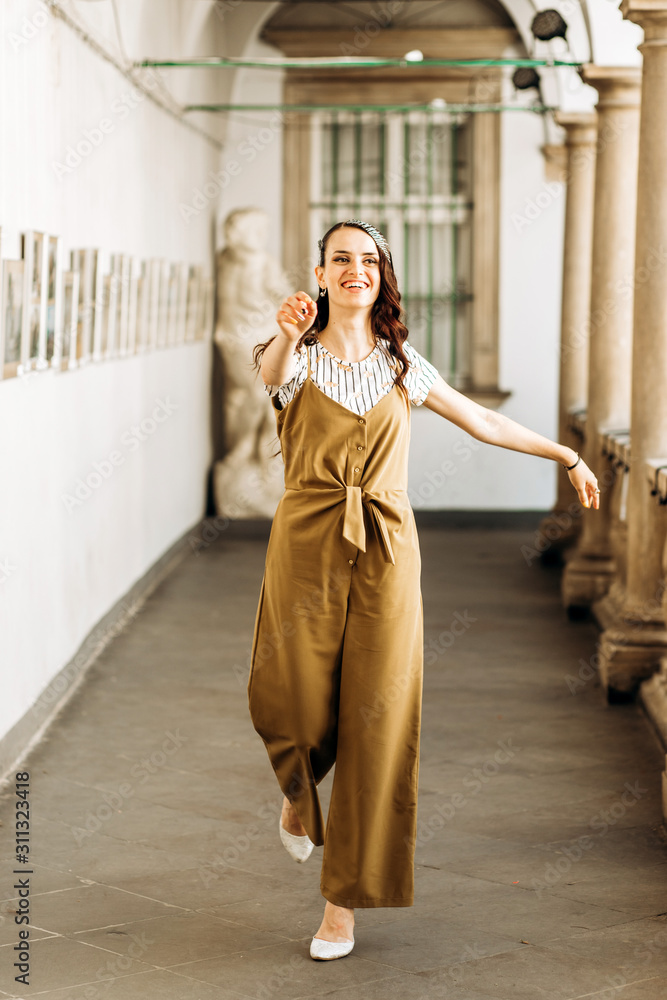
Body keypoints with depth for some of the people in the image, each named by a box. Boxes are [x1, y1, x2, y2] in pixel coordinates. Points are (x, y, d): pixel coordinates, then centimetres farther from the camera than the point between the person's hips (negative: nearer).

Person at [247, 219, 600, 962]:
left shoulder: (402, 365, 10)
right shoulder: (294, 358, 2)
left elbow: (483, 422, 21)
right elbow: (272, 372, -24)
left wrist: (567, 456, 24)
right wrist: (288, 336, -48)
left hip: (385, 550, 1)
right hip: (306, 546, -1)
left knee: (376, 722, -3)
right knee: (296, 708, 0)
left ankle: (344, 902, 6)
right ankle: (298, 795, 39)